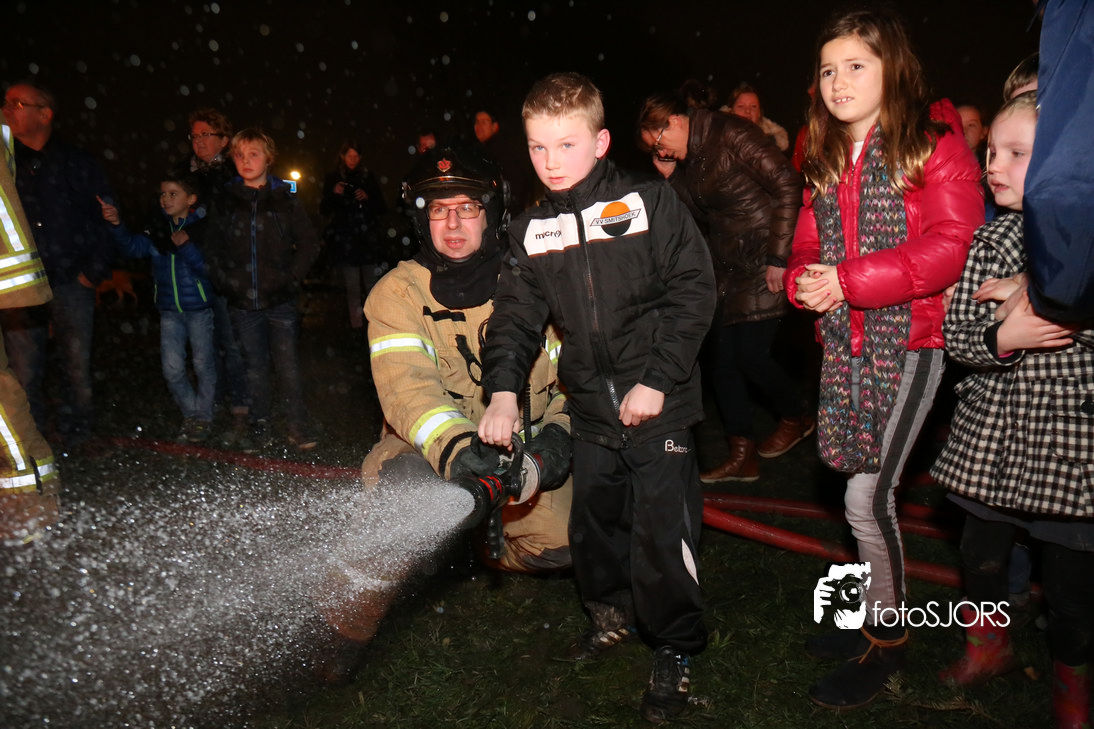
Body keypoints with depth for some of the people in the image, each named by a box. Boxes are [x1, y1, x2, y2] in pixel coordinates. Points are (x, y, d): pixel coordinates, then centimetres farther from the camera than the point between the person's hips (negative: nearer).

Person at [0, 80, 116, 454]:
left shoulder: (79, 164, 6)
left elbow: (108, 220, 7)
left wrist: (94, 271, 0)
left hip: (71, 284, 0)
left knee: (78, 364, 6)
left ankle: (77, 434, 20)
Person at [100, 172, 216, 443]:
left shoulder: (202, 227, -9)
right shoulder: (158, 228, 4)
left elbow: (208, 266, -16)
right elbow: (134, 247, -8)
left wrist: (185, 245, -27)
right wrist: (117, 225, -22)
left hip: (199, 308, -4)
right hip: (170, 310, 4)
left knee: (203, 364, 7)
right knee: (172, 370, 3)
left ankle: (203, 418, 23)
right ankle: (191, 413, 23)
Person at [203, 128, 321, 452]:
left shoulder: (285, 199, 1)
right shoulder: (226, 201, 7)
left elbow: (309, 243, 2)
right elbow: (213, 248, 14)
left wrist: (292, 278, -6)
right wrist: (224, 281, 2)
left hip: (280, 300, -2)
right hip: (242, 302, 2)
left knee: (287, 363, -1)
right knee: (255, 366, 9)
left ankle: (298, 425, 9)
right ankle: (259, 426, 20)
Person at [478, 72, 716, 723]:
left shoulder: (650, 203, -7)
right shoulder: (532, 230, 6)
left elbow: (694, 292, -9)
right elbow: (518, 314, 7)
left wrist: (658, 378, -14)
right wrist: (504, 389, -7)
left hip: (658, 402, -5)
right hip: (590, 407, 5)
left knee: (661, 529, -2)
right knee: (593, 518, 17)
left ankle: (675, 649, 21)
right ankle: (613, 613, 44)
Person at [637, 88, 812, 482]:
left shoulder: (731, 134, -12)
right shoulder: (687, 164, 13)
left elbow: (787, 186, -16)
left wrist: (779, 257, -19)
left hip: (763, 259, -8)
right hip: (726, 264, 8)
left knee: (750, 354, -9)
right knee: (719, 356, 4)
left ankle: (797, 416, 22)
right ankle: (742, 456, 15)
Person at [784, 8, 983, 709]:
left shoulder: (934, 143, -6)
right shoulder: (827, 159, 14)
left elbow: (953, 244, -16)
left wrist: (849, 280, -20)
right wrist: (805, 280, -7)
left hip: (908, 339, -6)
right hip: (844, 339, 6)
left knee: (867, 496, -7)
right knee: (868, 490, 13)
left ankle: (888, 637, 15)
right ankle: (879, 607, 32)